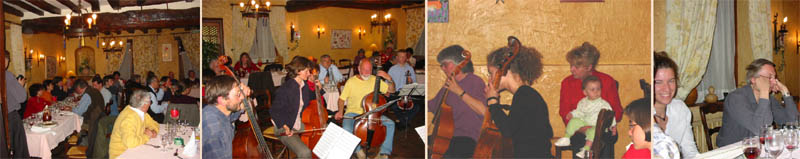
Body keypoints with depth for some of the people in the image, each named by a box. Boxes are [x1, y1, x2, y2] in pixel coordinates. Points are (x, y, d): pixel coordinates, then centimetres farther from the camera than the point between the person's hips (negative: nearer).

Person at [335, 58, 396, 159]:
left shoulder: (375, 80, 4)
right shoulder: (351, 82, -2)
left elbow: (391, 90, 6)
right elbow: (342, 98, 2)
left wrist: (389, 79, -12)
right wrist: (340, 111, -16)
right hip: (353, 113, -2)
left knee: (390, 124, -19)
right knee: (347, 129, -33)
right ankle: (358, 149, -5)